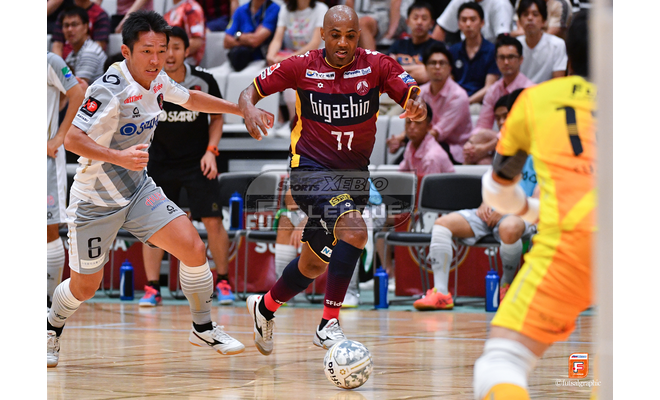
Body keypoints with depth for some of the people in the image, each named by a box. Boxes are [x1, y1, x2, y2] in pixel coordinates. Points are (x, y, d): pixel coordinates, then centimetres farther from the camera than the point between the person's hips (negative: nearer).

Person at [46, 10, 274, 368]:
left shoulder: (157, 81, -3)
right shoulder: (110, 90, -26)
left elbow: (191, 99, 19)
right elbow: (72, 138, -34)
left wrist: (245, 110, 20)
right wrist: (120, 157, -46)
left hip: (138, 190, 6)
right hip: (95, 199, -6)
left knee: (193, 248, -11)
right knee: (84, 287, 4)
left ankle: (203, 328, 7)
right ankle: (52, 328, 36)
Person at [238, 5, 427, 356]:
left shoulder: (376, 66, -6)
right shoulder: (302, 67, -8)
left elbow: (416, 99, -12)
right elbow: (251, 90, 1)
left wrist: (418, 106, -36)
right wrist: (248, 110, -22)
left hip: (354, 175, 4)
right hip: (311, 170, -4)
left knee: (314, 265, 14)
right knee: (353, 230, -30)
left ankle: (265, 307, 42)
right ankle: (329, 323, -24)